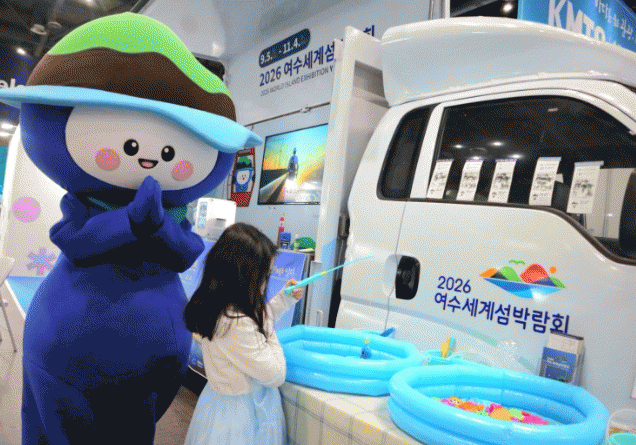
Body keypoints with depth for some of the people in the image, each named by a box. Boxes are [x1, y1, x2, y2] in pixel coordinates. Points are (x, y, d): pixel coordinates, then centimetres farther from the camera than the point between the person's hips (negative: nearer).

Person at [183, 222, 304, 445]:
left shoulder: (214, 306, -7)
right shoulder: (237, 323, -35)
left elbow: (259, 321, 13)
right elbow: (275, 375, -24)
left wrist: (285, 298, 8)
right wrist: (269, 335, -13)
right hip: (242, 414, -9)